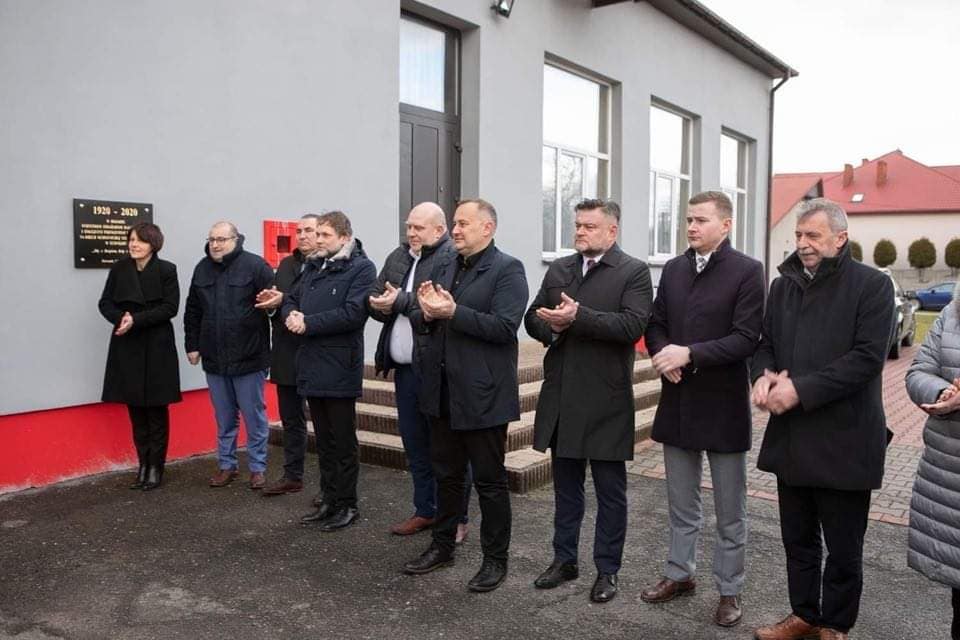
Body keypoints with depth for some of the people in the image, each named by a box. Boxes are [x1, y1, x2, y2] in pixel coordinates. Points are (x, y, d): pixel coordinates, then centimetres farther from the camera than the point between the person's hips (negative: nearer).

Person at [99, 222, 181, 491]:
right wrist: (120, 318, -15)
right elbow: (105, 303, 5)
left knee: (157, 409, 4)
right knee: (135, 409, 8)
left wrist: (136, 320, -20)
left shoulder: (166, 270, -5)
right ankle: (142, 465, 19)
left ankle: (156, 467, 13)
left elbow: (170, 307, -11)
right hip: (126, 347, 4)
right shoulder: (119, 268, 6)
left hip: (157, 347, -3)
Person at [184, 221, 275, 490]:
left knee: (254, 417, 6)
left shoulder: (255, 265, -9)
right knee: (224, 418, 15)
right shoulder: (202, 269, 9)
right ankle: (226, 465, 27)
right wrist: (192, 345, 13)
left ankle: (258, 468, 17)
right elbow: (192, 312, 15)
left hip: (249, 357, -5)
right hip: (214, 358, 5)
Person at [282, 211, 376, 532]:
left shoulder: (361, 268, -9)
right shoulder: (313, 267, 16)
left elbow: (353, 312, -20)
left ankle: (347, 505, 16)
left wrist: (308, 323, -17)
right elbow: (291, 300, 19)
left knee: (343, 442, 4)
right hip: (312, 366, 7)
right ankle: (329, 500, 27)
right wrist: (291, 315, -5)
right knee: (323, 440, 15)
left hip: (340, 369, -7)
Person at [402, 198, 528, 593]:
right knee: (446, 474, 19)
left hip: (482, 394, -7)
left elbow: (504, 326, -21)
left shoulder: (507, 270, -9)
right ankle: (442, 546, 34)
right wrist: (426, 313, -10)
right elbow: (420, 321, 12)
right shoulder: (444, 268, 13)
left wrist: (452, 312, -24)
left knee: (489, 480, 6)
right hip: (443, 391, 7)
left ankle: (495, 559, 20)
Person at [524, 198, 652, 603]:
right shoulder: (558, 270, 11)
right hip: (560, 396, 5)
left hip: (605, 399, -5)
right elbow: (533, 320, 8)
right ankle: (564, 559, 31)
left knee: (610, 490, 8)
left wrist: (578, 317, -23)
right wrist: (553, 326, -14)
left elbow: (633, 325, -18)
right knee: (566, 486, 17)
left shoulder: (633, 272, -5)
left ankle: (607, 570, 21)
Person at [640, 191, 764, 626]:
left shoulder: (747, 271, -9)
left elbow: (746, 339, -16)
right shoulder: (673, 269, 8)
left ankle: (729, 591, 24)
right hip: (678, 402, 5)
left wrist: (689, 354, -23)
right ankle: (680, 574, 34)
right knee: (681, 505, 18)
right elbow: (655, 325, 11)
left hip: (723, 405, -5)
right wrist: (664, 356, -9)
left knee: (730, 512, 10)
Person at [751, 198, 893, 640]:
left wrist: (801, 389, -21)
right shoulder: (784, 285, 10)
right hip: (791, 437, 6)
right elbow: (765, 343, 14)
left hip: (843, 441, -5)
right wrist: (764, 375, -8)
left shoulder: (872, 285, -8)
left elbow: (868, 357, -17)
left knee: (843, 549, 9)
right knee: (798, 539, 18)